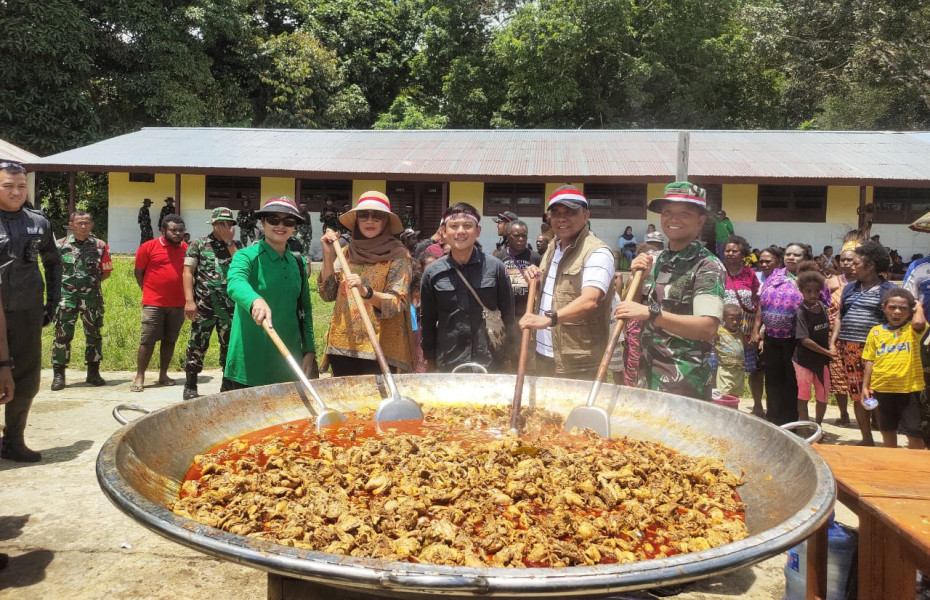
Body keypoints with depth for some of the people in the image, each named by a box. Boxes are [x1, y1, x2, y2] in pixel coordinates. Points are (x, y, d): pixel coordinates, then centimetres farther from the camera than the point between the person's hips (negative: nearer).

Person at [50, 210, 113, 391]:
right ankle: (58, 374, 5)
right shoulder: (60, 245, 2)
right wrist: (65, 283, 3)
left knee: (93, 334, 7)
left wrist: (92, 282, 1)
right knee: (62, 334, -2)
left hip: (92, 297, 1)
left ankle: (93, 373, 17)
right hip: (66, 296, -1)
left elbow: (106, 271, 9)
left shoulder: (100, 246, 3)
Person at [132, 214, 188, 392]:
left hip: (177, 304, 4)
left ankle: (163, 375, 21)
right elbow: (138, 272, 3)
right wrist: (149, 292, 1)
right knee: (147, 340, -2)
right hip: (153, 303, -4)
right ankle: (139, 377, 5)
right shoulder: (149, 247, -3)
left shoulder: (186, 249, 7)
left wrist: (186, 296, 8)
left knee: (170, 340, 10)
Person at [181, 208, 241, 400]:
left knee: (231, 346, 7)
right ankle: (190, 388, 10)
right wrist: (189, 300, -13)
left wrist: (229, 242, -6)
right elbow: (188, 272, -2)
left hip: (230, 305, 3)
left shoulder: (237, 245, 12)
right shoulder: (199, 244, 3)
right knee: (197, 346, 1)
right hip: (203, 305, -3)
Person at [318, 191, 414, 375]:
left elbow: (398, 303, -14)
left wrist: (365, 292, -30)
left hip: (380, 350, -4)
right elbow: (328, 294, 2)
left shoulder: (398, 255, -5)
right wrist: (328, 254, -7)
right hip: (342, 346, 4)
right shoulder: (346, 253, 9)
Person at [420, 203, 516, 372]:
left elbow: (508, 315, 3)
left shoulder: (495, 267, -3)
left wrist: (506, 357, 3)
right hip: (448, 365, 1)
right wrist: (430, 361, 8)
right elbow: (427, 321, 7)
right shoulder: (432, 273, 0)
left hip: (490, 364, -1)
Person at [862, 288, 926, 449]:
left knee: (914, 433, -1)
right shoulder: (876, 332, 4)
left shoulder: (912, 329, -2)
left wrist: (918, 307, -9)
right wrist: (865, 386, 4)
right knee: (887, 432, 16)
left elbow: (919, 323, -28)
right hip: (882, 389, 3)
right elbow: (870, 361, 7)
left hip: (908, 388, -3)